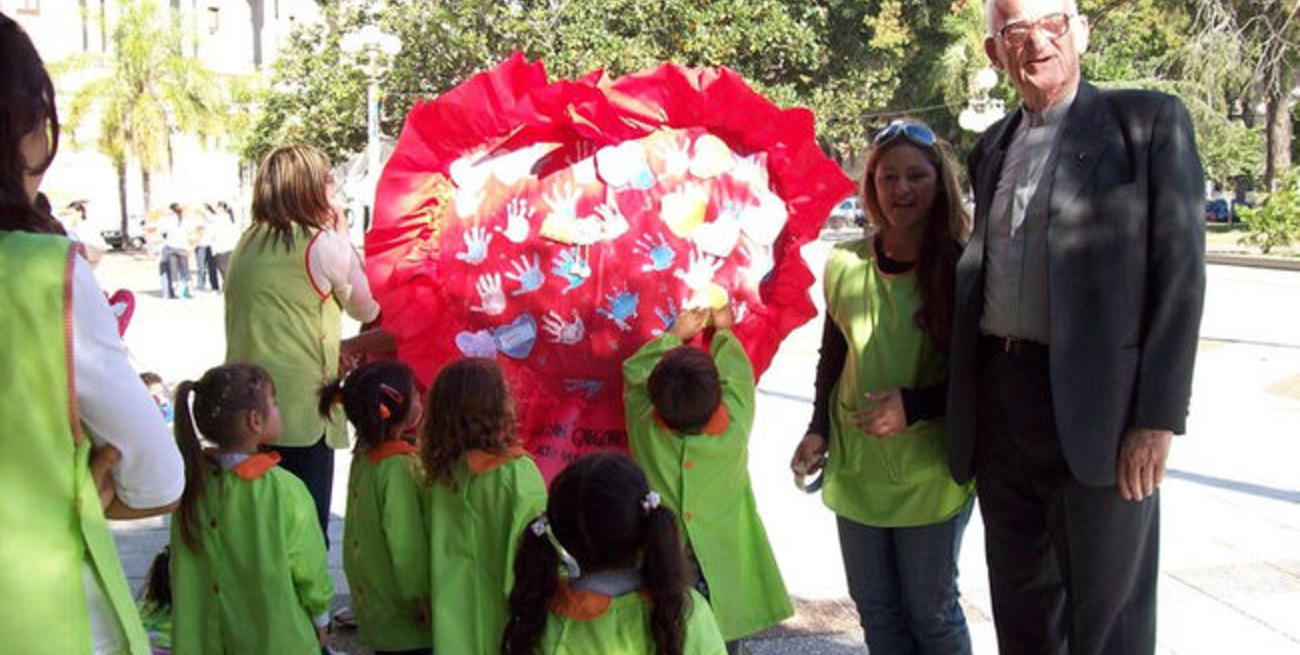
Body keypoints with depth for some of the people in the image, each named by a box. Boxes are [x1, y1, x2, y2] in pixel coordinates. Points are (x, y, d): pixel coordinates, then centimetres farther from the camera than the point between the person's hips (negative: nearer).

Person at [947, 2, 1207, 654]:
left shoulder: (1149, 121, -2)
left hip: (1097, 402, -5)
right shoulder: (992, 148, 15)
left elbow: (1181, 273, -7)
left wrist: (1158, 417, -14)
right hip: (998, 400, 5)